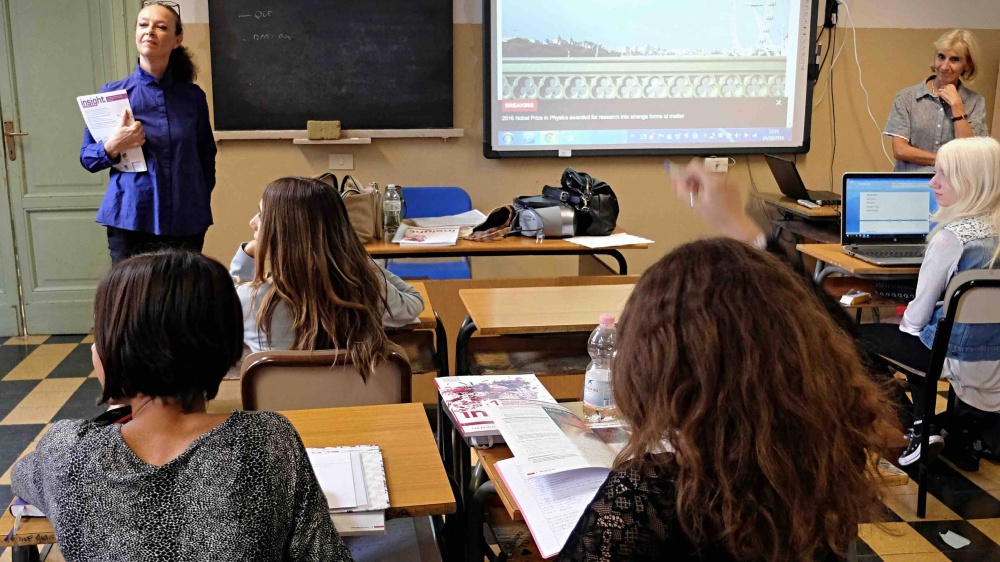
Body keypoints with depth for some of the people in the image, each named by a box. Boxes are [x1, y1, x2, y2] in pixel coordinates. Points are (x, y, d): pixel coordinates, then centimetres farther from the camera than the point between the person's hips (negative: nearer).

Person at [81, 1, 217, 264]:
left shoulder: (193, 96, 6)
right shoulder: (112, 93, 2)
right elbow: (87, 157, 6)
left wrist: (201, 206, 8)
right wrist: (113, 147, -14)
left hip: (186, 222, 1)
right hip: (130, 220, -1)